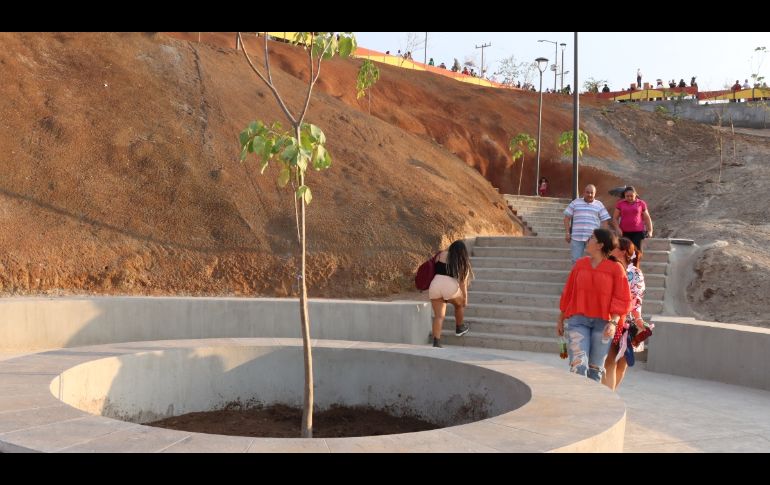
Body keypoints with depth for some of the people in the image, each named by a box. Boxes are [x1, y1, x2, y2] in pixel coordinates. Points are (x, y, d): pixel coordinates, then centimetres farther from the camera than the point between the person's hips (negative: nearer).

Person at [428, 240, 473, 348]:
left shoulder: (441, 255, 15)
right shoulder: (463, 262, 11)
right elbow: (463, 282, 6)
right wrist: (465, 298, 12)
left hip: (435, 285, 2)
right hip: (450, 287, -2)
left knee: (438, 315, 4)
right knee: (460, 304, 29)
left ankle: (436, 342, -9)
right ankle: (459, 328, 43)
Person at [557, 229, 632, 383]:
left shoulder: (616, 268, -1)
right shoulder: (580, 264, 8)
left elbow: (622, 299, -4)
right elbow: (568, 293, 13)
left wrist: (613, 322, -16)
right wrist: (560, 319, 16)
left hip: (602, 323, -1)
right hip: (577, 320, 1)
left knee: (596, 368, 8)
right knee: (578, 366, -13)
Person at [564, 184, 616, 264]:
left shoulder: (599, 205, 11)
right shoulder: (575, 203, 10)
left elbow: (604, 221, 10)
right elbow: (567, 218, 10)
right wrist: (568, 232, 2)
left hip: (594, 238, 0)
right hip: (577, 237, 0)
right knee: (575, 260, -1)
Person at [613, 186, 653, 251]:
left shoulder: (641, 203, 6)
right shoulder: (620, 204, 6)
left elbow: (647, 218, 11)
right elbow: (615, 218, 7)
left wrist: (650, 231, 1)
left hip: (638, 232, -1)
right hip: (624, 232, 1)